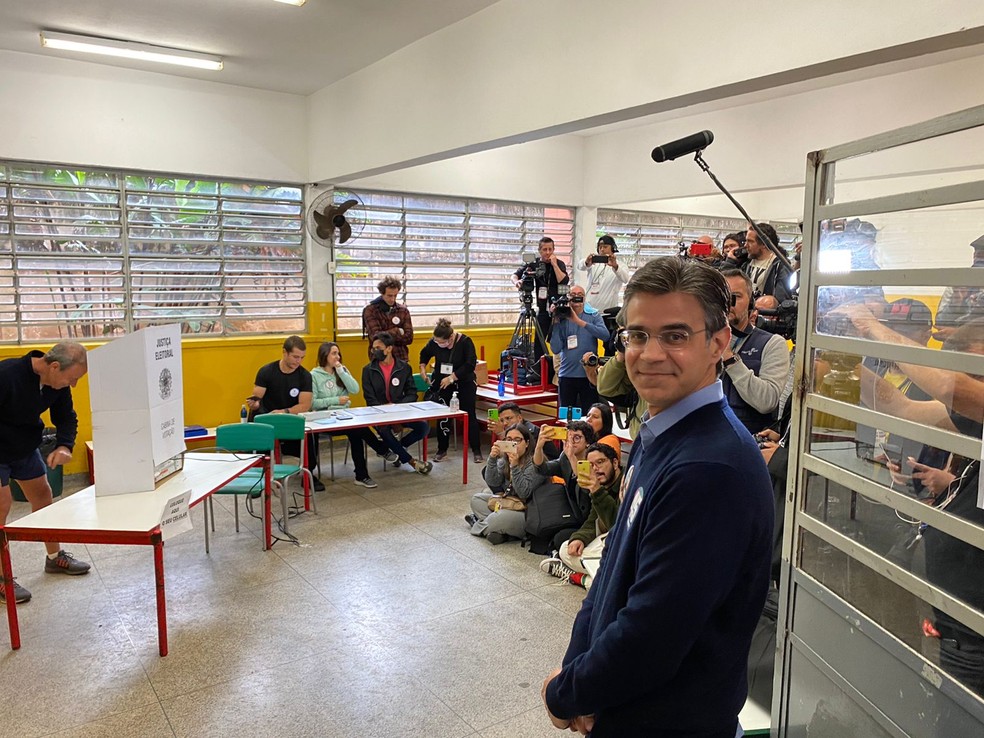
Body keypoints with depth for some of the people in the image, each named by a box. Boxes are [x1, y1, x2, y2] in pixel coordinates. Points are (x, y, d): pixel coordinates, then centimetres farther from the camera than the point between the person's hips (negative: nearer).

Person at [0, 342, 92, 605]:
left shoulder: (57, 383, -13)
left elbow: (65, 417, -2)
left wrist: (64, 447, -21)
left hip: (26, 447, 7)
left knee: (42, 495, 12)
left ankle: (55, 557, 27)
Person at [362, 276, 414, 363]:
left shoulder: (403, 310, 6)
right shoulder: (370, 310, -3)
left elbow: (409, 337, -2)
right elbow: (375, 336, -14)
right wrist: (397, 331, -7)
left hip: (400, 358, 3)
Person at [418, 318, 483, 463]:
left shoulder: (465, 342, -19)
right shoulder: (434, 343, -9)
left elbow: (470, 365, -22)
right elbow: (424, 354, 13)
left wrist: (452, 377, -26)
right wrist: (423, 367, -3)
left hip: (464, 382, -2)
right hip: (441, 383, 3)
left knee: (470, 415, -2)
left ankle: (476, 451, 6)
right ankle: (442, 450, 15)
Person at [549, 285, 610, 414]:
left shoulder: (593, 316, 3)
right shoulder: (562, 319, 3)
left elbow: (605, 334, -16)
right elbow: (556, 349, -5)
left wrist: (579, 322, -22)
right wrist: (556, 322, -11)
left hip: (589, 375, -1)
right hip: (566, 375, 1)